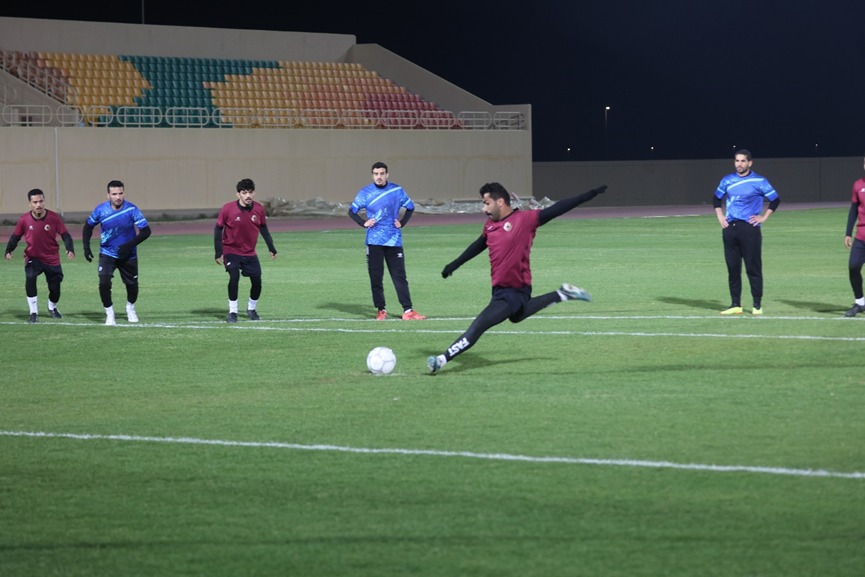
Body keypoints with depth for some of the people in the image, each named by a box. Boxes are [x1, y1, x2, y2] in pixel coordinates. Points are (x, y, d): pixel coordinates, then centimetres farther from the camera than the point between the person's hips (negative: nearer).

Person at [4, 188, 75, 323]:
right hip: (33, 257, -1)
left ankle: (52, 308, 43)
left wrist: (70, 249, -27)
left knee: (55, 287, 6)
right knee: (30, 278, -29)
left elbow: (65, 235, -10)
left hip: (52, 258, 1)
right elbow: (16, 236, -1)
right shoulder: (24, 220, -13)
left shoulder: (54, 217, -14)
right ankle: (33, 313, -19)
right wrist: (9, 250, -17)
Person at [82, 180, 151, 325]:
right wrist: (86, 247, -3)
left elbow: (146, 231, -17)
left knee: (132, 285, 8)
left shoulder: (132, 210, -18)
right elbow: (88, 226, 5)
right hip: (107, 254, 0)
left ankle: (130, 308, 40)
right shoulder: (100, 210, -13)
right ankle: (109, 314, 1)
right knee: (104, 283, -18)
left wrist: (130, 245, -27)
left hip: (128, 256, 0)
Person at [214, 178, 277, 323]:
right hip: (231, 250, -3)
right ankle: (232, 312, -10)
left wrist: (271, 247, 8)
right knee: (234, 276, -24)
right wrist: (218, 253, -12)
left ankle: (252, 309, 26)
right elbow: (218, 229, -9)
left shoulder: (259, 209, -8)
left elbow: (263, 228, 7)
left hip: (250, 252, 4)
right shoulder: (227, 209, -19)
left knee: (257, 281, -1)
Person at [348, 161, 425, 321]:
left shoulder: (397, 191, 3)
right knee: (375, 276, 0)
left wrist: (402, 223, 3)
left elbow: (410, 207, 17)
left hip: (394, 240, 0)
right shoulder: (365, 192, 1)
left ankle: (408, 310, -3)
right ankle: (381, 309, 11)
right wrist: (364, 223, -6)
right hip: (374, 241, 0)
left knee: (400, 276, -2)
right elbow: (352, 211, 9)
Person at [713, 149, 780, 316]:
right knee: (732, 268, 5)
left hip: (749, 228, -4)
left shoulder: (759, 181, -3)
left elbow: (775, 200, 1)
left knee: (753, 268, -3)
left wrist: (763, 217, -4)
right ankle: (735, 305, 11)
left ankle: (757, 304, 3)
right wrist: (720, 216, 11)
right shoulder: (727, 180, 9)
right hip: (730, 228, 4)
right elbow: (716, 198, 23)